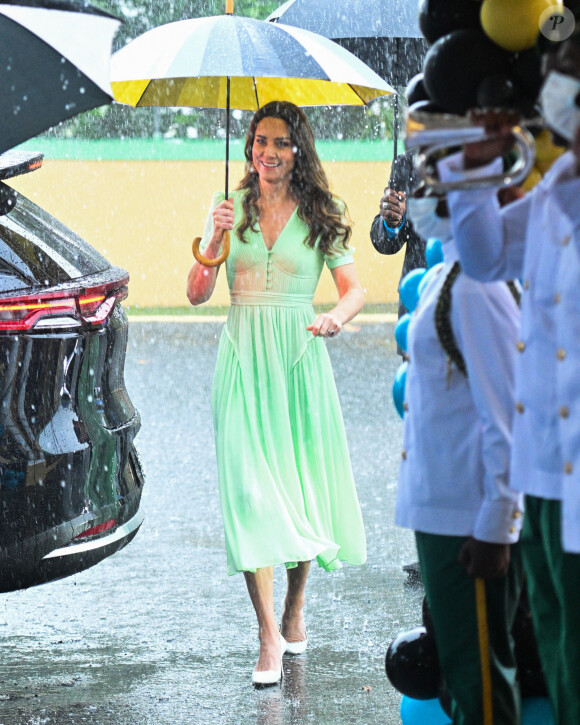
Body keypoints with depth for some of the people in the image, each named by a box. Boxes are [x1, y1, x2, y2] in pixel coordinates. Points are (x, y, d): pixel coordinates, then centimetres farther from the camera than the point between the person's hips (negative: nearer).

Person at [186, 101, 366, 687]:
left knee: (301, 483, 5)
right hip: (243, 357, 0)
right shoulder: (230, 209, 7)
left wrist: (338, 317, -18)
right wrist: (215, 239, -11)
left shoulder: (321, 216, 4)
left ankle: (294, 610, 26)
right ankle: (268, 635, -10)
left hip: (299, 356, 0)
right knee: (249, 486, -9)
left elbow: (354, 287, 3)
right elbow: (197, 294, 5)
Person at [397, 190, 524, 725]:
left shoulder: (479, 283, -17)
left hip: (469, 518, -10)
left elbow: (508, 414, -20)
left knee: (477, 674, -3)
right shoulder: (448, 276, 13)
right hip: (441, 508, 10)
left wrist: (494, 526, -20)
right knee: (459, 665, 17)